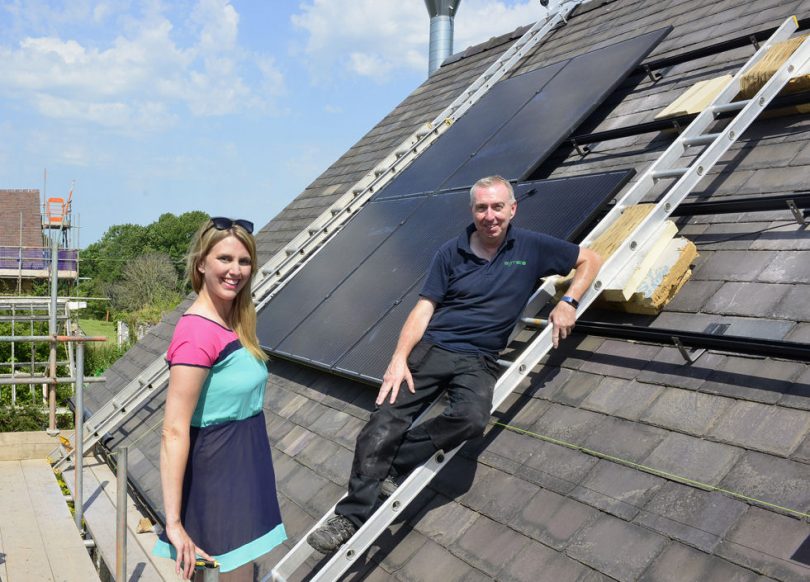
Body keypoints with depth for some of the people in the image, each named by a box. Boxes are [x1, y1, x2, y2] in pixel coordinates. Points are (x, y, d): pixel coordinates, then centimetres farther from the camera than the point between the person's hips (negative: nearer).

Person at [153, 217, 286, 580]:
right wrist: (173, 522, -27)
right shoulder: (198, 332, -22)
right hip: (217, 481, -9)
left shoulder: (232, 323, 6)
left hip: (244, 473, 9)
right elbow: (174, 431, -25)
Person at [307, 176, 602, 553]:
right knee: (385, 421, -14)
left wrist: (568, 301, -6)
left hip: (478, 361, 0)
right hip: (431, 348, 1)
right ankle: (350, 517, -5)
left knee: (471, 418, -32)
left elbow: (590, 260, 11)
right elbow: (424, 308, 2)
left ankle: (395, 463, -13)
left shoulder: (532, 248, 3)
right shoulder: (452, 253, 4)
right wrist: (399, 358, -10)